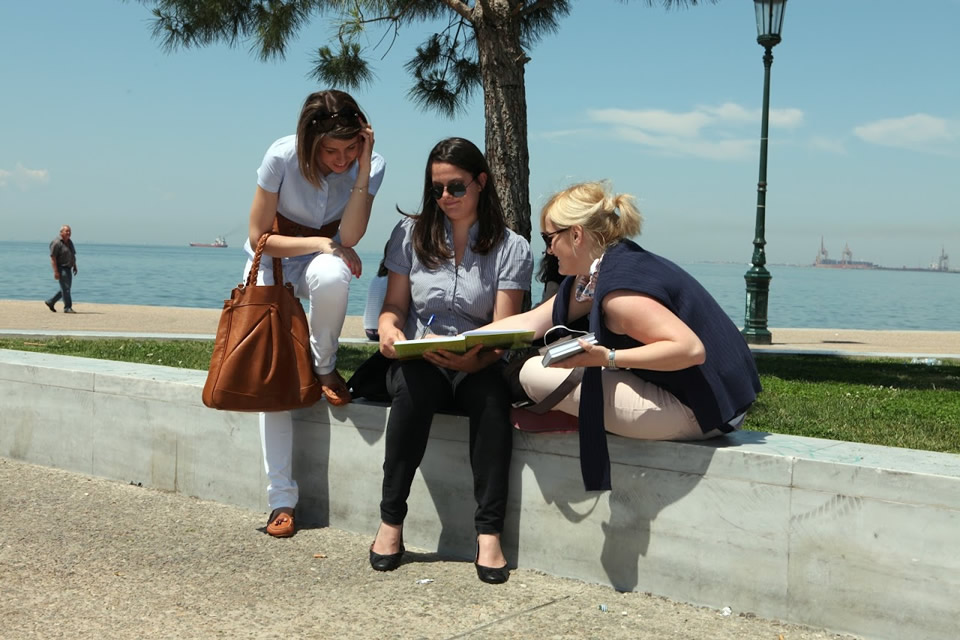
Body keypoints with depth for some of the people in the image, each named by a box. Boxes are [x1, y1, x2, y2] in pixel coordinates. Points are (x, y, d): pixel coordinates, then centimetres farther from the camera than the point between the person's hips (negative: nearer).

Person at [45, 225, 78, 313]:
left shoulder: (69, 242, 12)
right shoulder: (56, 243, -14)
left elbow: (73, 256, 21)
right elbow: (53, 257, -17)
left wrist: (74, 266, 14)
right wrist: (55, 271, -22)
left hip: (68, 269, 9)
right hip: (61, 269, -9)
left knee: (66, 289, 12)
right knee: (65, 288, -10)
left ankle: (50, 302, 24)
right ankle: (67, 308, -5)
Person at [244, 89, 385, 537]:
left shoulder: (370, 164, -18)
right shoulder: (282, 157, -22)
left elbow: (348, 238, -28)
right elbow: (259, 237, -15)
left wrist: (363, 165, -33)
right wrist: (319, 242, -26)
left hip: (322, 257, 1)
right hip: (271, 264, -1)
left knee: (331, 276, -39)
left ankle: (324, 367, -10)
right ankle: (282, 499, -5)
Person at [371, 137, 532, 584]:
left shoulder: (511, 249, 1)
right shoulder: (411, 234, 9)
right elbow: (394, 306, 9)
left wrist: (473, 359, -27)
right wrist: (388, 330, -16)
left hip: (476, 368, -1)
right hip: (418, 361, 1)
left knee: (492, 395, -35)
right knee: (414, 386, -35)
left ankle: (488, 533, -33)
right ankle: (391, 522, -26)